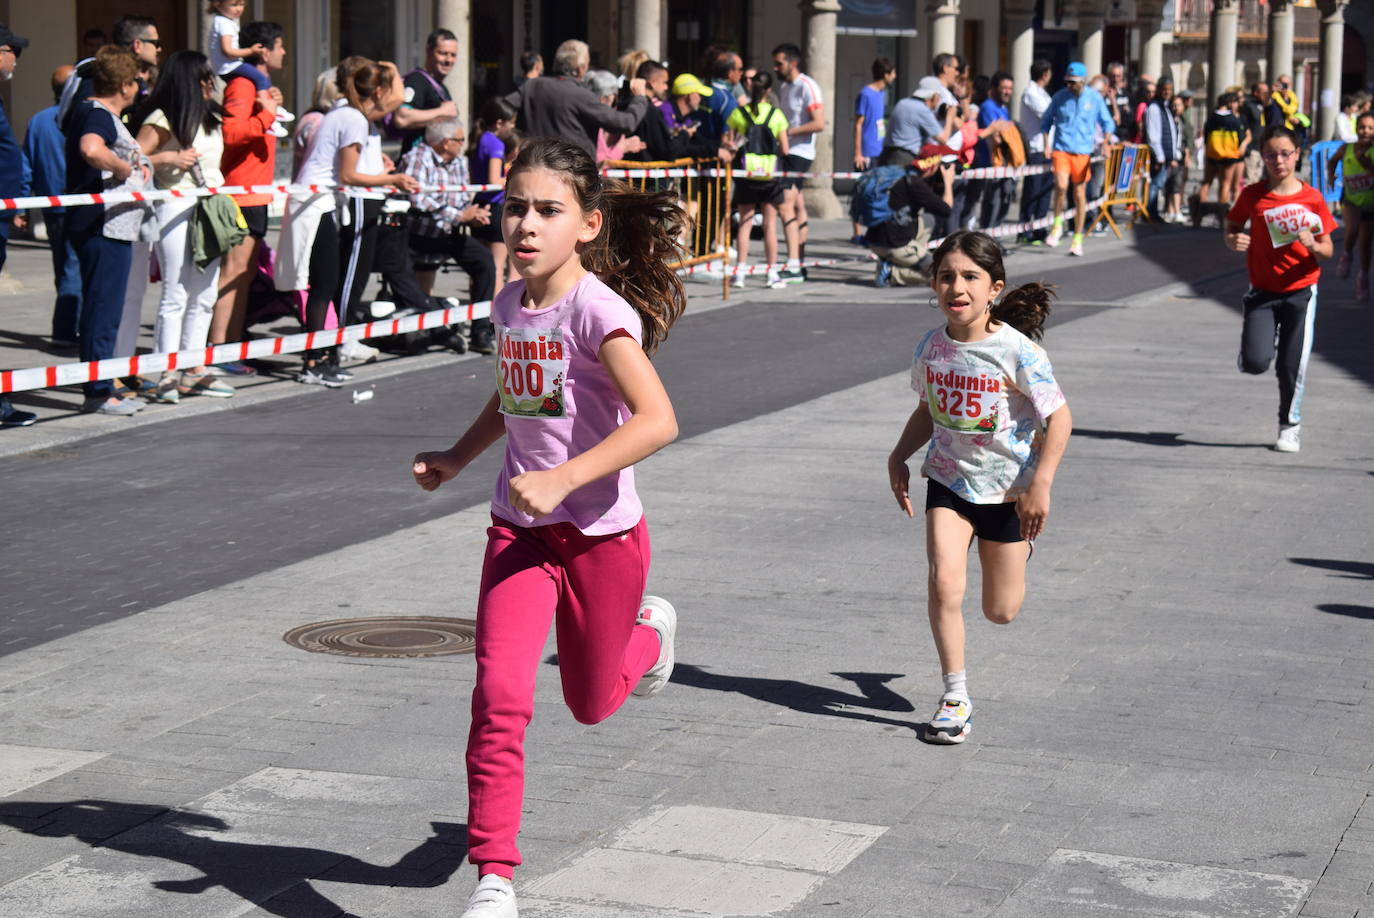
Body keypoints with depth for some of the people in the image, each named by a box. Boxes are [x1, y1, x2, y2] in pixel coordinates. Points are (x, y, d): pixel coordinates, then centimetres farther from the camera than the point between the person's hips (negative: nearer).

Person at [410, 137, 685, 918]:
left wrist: (561, 479, -37)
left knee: (591, 701, 17)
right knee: (500, 697, -13)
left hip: (602, 533, -4)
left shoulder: (597, 309, -19)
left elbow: (658, 419, -31)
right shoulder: (510, 305, 3)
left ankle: (651, 629, 51)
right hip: (521, 529, 4)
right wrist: (457, 458, 11)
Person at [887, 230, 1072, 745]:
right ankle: (954, 697, -2)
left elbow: (1059, 418, -16)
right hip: (949, 480, 3)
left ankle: (1021, 544, 46)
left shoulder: (1018, 351, -20)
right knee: (944, 583, -17)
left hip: (1007, 485, -2)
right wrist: (899, 457, 0)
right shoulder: (930, 348, -5)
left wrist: (1041, 483, -22)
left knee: (1001, 612, 9)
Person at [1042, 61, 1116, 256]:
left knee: (1080, 195, 6)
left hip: (1083, 152, 1)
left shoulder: (1095, 98, 0)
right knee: (1061, 185, -24)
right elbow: (1046, 121, 13)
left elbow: (1107, 123, 9)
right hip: (1061, 149, -1)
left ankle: (1077, 239, 17)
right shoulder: (1060, 97, 1)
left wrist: (1106, 143, -6)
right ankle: (1057, 224, -2)